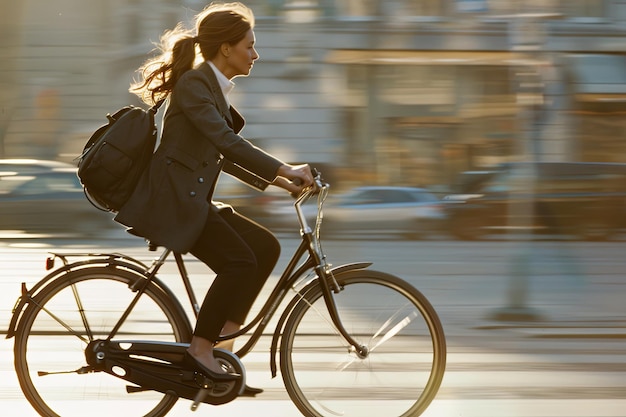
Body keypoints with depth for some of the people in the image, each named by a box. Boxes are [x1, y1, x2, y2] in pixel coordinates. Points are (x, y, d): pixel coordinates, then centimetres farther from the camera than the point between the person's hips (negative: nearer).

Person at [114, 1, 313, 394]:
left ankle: (223, 339, 1)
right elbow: (226, 141, -25)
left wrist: (274, 179, 13)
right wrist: (282, 168, -26)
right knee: (240, 259, -22)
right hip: (170, 200, -10)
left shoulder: (216, 89, 16)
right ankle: (201, 349, -12)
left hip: (193, 199, 10)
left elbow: (224, 155, 21)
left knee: (266, 246, -1)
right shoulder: (193, 84, -14)